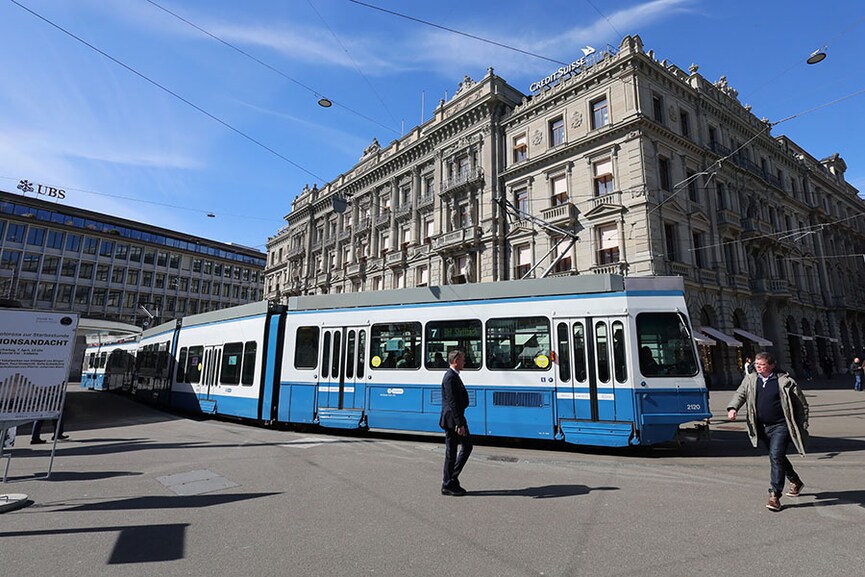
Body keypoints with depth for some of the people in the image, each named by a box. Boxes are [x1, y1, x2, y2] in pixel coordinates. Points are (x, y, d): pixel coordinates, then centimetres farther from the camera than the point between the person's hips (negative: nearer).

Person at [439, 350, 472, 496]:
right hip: (452, 420, -10)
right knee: (451, 452, 1)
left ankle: (452, 479, 20)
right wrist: (459, 424, -23)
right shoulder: (450, 377, -18)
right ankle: (448, 486, 13)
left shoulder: (454, 376, 14)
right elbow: (452, 402, -23)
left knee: (467, 446, 13)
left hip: (457, 419, 10)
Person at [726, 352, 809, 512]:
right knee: (776, 457, 19)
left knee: (776, 456, -14)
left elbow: (802, 404, -1)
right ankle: (796, 482, 44)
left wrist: (802, 427, -2)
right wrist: (733, 408, -15)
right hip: (762, 427, 6)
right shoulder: (750, 380, 5)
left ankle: (775, 495, -7)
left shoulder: (785, 381, -8)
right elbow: (740, 394, 5)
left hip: (781, 426, -5)